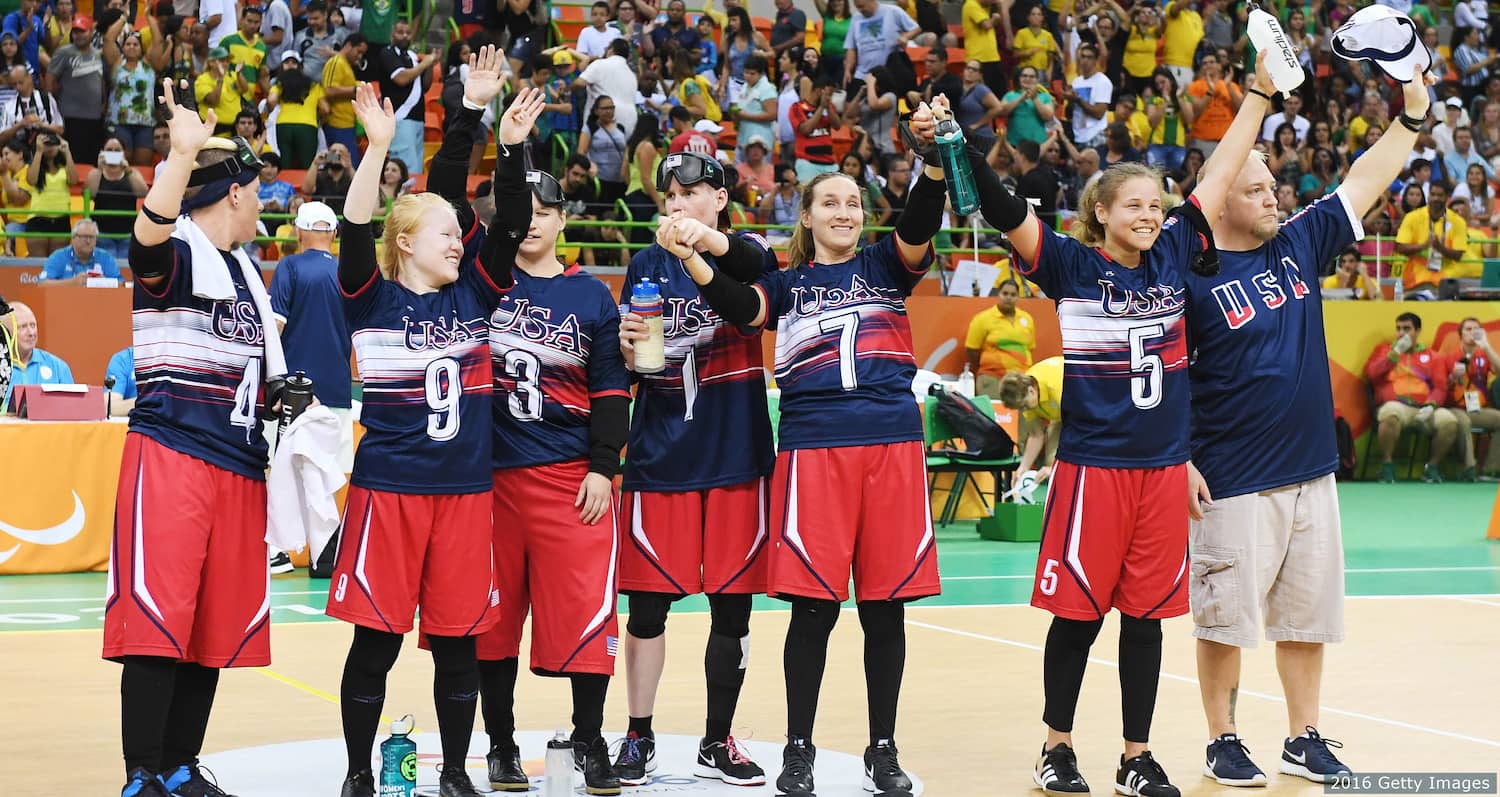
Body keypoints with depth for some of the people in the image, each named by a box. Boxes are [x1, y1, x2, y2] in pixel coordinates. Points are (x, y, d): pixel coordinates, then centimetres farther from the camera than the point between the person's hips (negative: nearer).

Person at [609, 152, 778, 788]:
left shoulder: (746, 253, 0)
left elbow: (758, 266, -27)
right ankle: (639, 739, 14)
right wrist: (627, 348, -15)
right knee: (648, 604, 1)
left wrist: (712, 241, -48)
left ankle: (718, 744, 18)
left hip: (735, 456, -1)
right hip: (660, 455, 1)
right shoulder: (647, 264, 6)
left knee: (732, 607, 5)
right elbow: (627, 368, 9)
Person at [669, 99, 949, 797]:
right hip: (813, 447, -1)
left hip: (892, 446, 1)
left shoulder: (885, 265, 13)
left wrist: (932, 153, -25)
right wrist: (690, 258, -26)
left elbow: (921, 225, -7)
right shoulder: (787, 285, 12)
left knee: (886, 605, 5)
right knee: (813, 606, -1)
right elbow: (740, 307, -8)